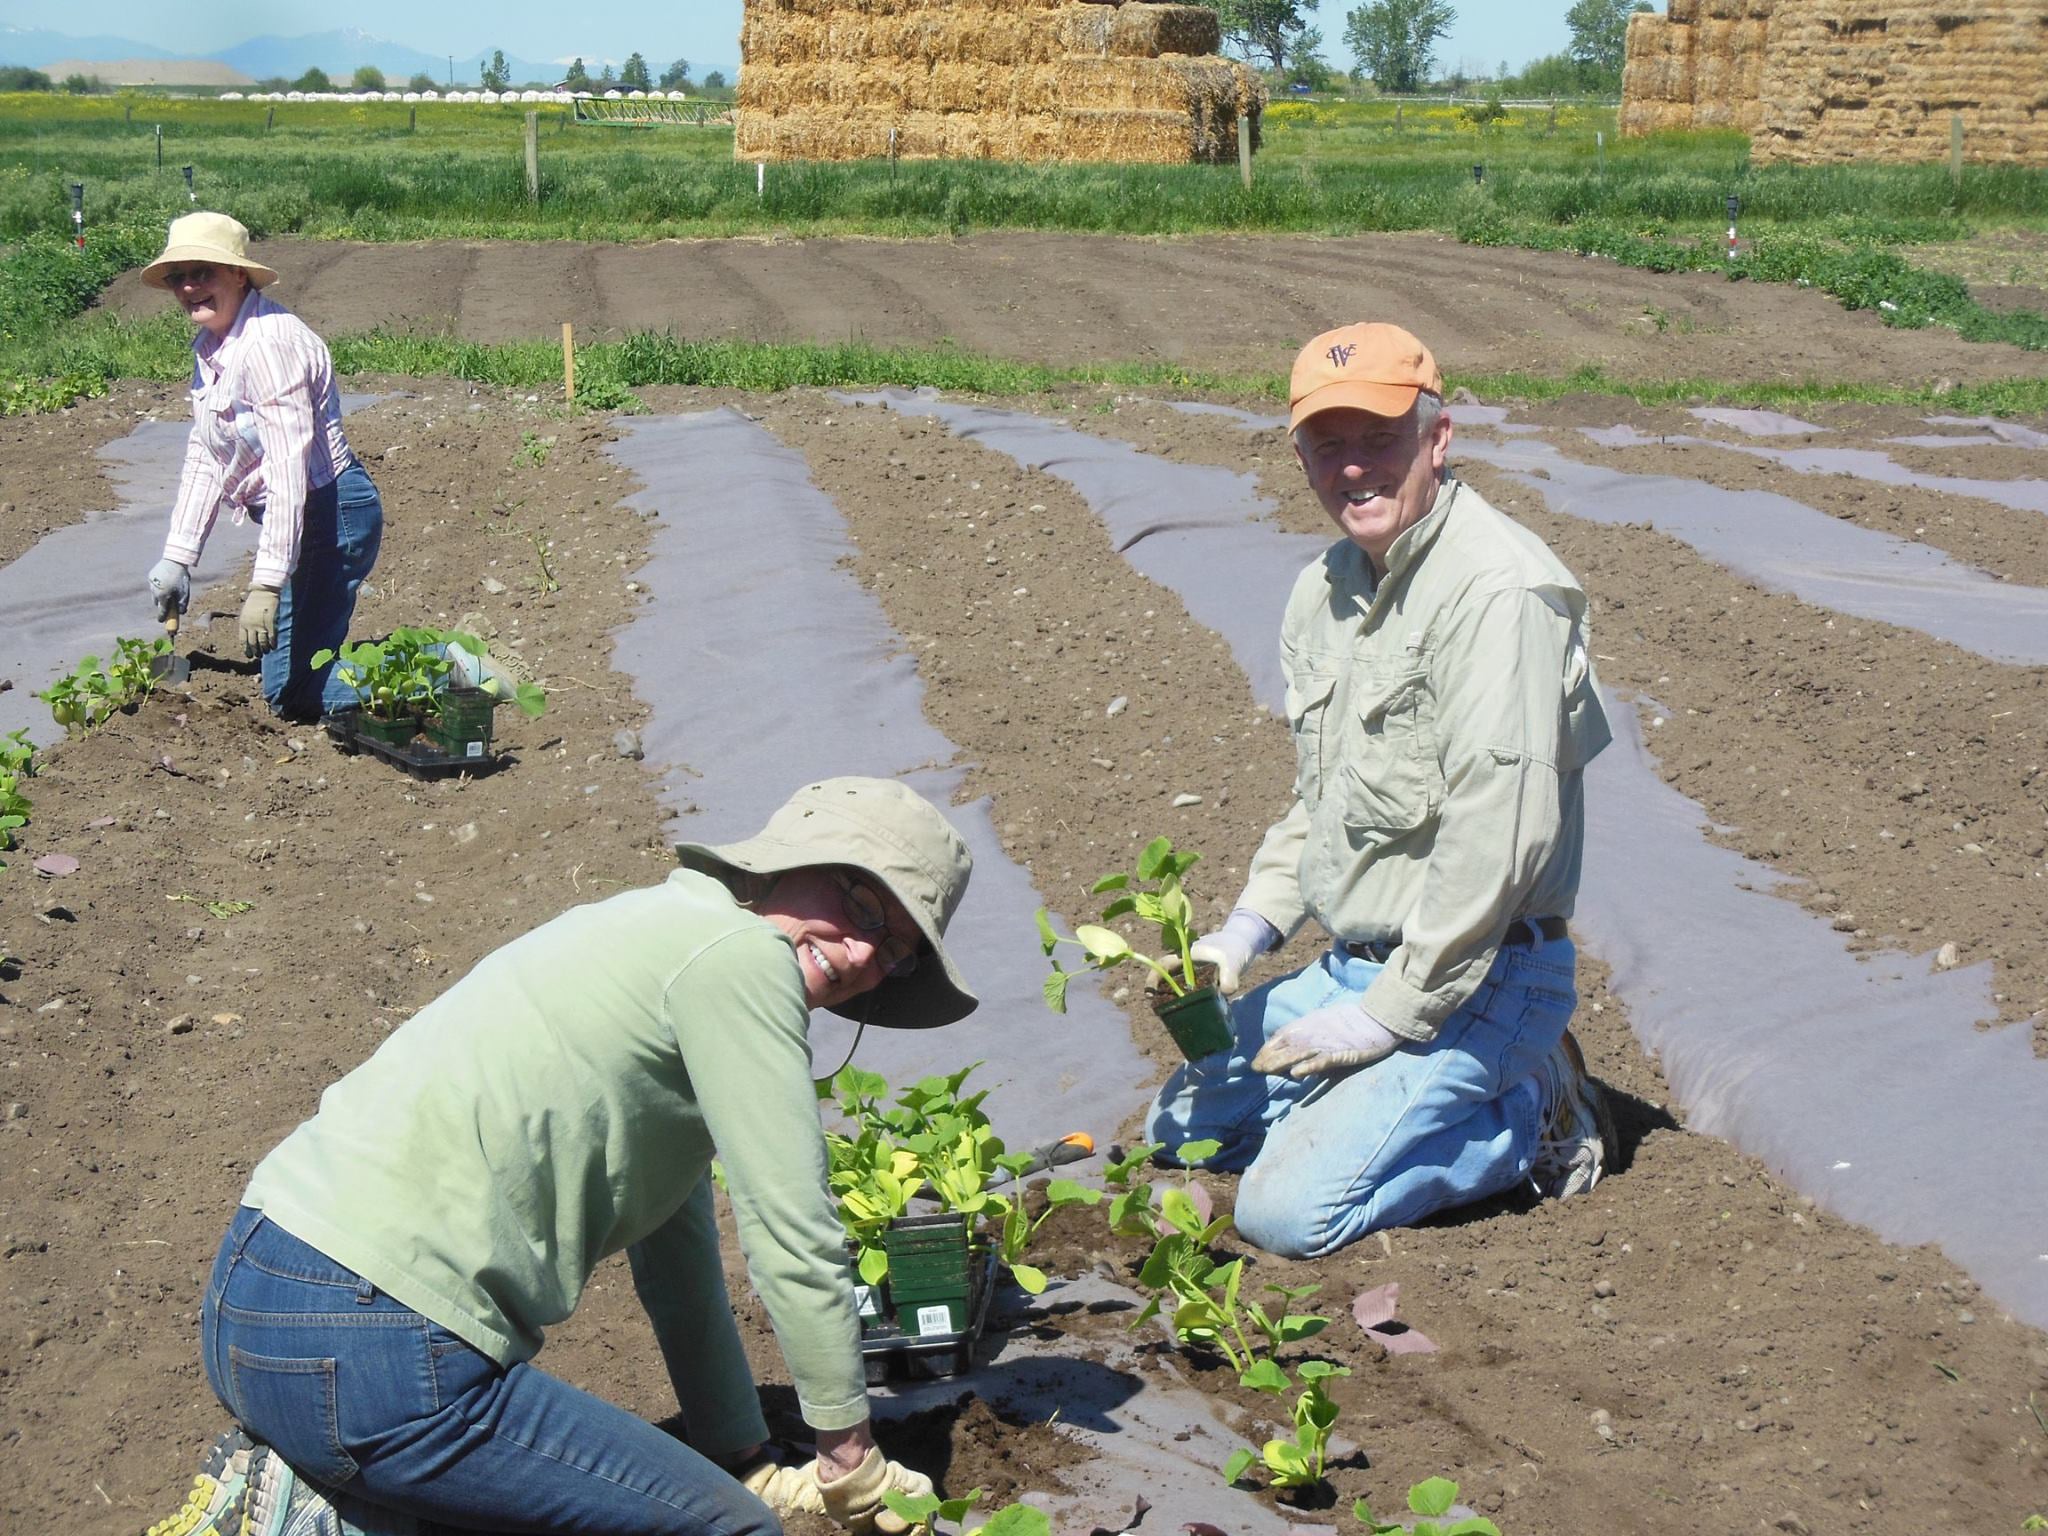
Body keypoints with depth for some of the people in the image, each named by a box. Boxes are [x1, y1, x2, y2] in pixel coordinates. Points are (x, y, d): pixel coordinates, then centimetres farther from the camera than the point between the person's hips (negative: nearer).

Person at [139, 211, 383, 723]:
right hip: (307, 519, 10)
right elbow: (204, 457, 14)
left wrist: (266, 586, -31)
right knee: (291, 658, 18)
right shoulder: (211, 346, 8)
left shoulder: (268, 344, -23)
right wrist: (176, 558, 10)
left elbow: (288, 468, -28)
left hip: (330, 512, -10)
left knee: (289, 693, -8)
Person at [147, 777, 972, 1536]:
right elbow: (792, 1242, -10)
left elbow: (675, 1261, 24)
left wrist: (754, 1468, 26)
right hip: (364, 1350, -11)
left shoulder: (671, 944, 21)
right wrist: (853, 1468, 2)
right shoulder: (739, 954, -9)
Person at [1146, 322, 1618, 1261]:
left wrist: (1391, 1014, -21)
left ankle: (1532, 1118, 1)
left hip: (1474, 981, -9)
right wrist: (1247, 929, 6)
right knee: (1180, 1126, 14)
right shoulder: (1324, 592, 8)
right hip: (1354, 967, 9)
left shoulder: (1496, 591, -21)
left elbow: (1501, 840, -26)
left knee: (1292, 1210, -19)